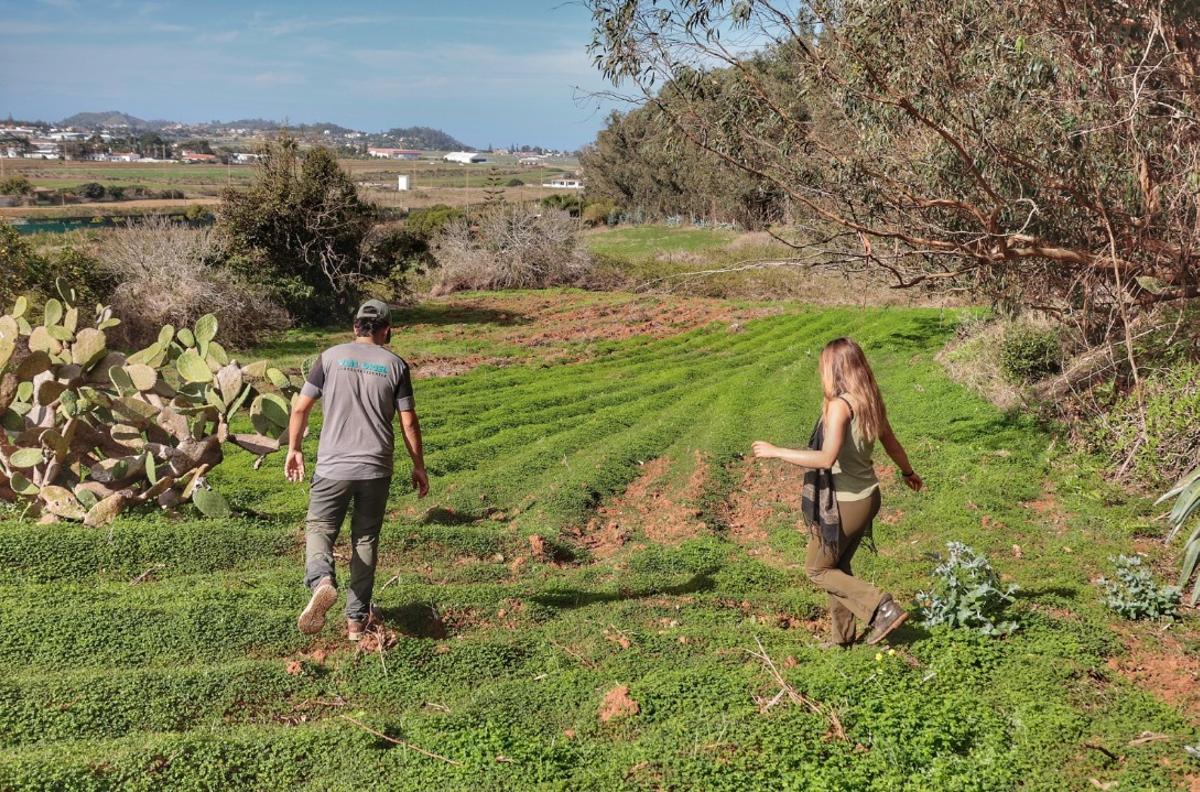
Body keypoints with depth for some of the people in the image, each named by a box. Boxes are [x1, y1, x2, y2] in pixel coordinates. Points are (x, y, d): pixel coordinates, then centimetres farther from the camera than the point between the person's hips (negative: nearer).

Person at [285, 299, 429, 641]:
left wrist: (294, 450, 15)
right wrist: (419, 467, 12)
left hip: (332, 467, -1)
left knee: (319, 528, 11)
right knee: (365, 539, 13)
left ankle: (321, 581, -20)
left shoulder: (331, 357, 1)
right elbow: (409, 423, 1)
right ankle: (357, 619, 17)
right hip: (376, 470, 1)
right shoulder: (395, 365, 2)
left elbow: (300, 408, 1)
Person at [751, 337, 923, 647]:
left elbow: (826, 459, -32)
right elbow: (892, 444, 16)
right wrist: (908, 472, 35)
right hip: (868, 496, 8)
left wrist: (776, 452, -24)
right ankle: (842, 638, 31)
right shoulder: (871, 401, 2)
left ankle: (882, 608, 2)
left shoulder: (840, 405, -22)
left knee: (817, 569, 11)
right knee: (839, 566, 22)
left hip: (846, 503, -8)